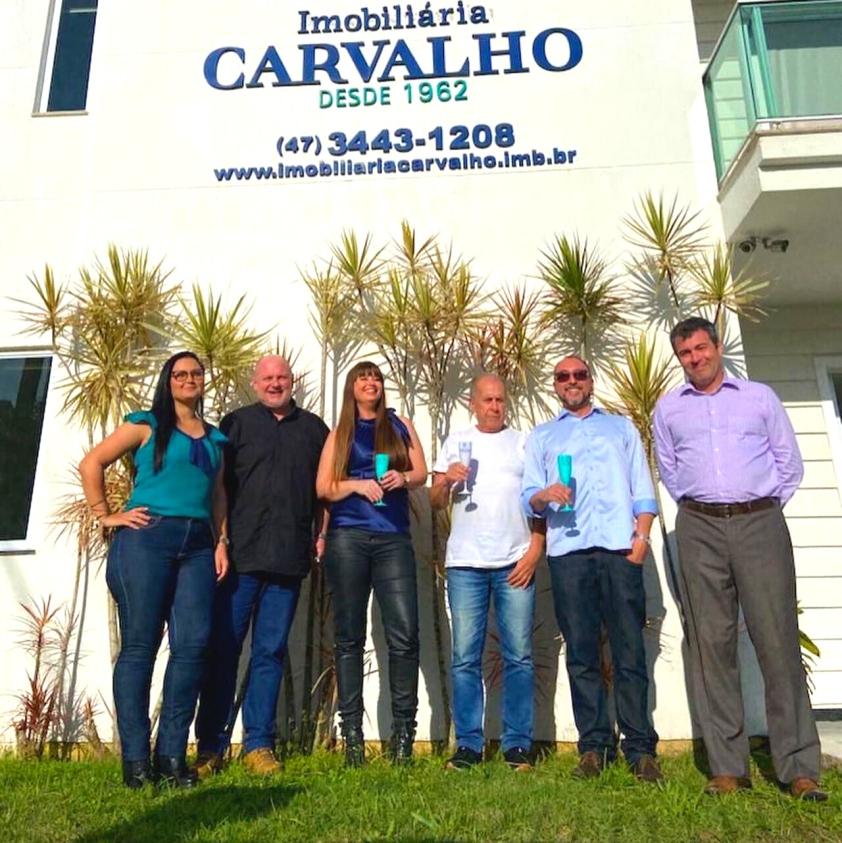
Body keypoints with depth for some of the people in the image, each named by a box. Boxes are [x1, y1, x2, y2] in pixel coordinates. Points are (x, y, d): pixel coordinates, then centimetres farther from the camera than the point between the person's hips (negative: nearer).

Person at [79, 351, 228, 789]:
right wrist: (105, 515, -1)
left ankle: (172, 754, 10)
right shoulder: (147, 424, 6)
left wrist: (221, 541, 9)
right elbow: (91, 463, 3)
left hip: (198, 545, 4)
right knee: (139, 645, -1)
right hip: (147, 539, -4)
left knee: (192, 645, -2)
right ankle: (135, 760, 8)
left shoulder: (214, 438, 19)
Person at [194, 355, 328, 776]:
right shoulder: (236, 423, 9)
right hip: (239, 555, -2)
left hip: (289, 559, 2)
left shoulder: (314, 428, 16)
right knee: (223, 648, 2)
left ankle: (259, 745, 16)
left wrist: (322, 535, 7)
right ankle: (211, 747, 14)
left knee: (270, 652, 7)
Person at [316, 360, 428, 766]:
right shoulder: (339, 433, 13)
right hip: (347, 539, 0)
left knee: (404, 635, -6)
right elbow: (323, 488, 6)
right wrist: (359, 484, -10)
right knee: (349, 637, 3)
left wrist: (402, 478, -9)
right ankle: (351, 731, 12)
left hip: (393, 539, 1)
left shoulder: (400, 425, 16)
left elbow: (421, 472, 12)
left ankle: (403, 731, 5)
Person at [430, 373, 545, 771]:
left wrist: (535, 551, -4)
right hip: (465, 563, 1)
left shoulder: (525, 442, 13)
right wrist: (447, 479, -10)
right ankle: (468, 744, 12)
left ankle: (517, 744, 11)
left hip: (516, 563, 0)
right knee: (465, 658, 2)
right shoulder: (456, 443, 15)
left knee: (519, 656, 1)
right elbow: (435, 500, 11)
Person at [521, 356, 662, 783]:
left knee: (629, 650, -3)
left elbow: (643, 489, 14)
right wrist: (544, 495, -11)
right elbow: (528, 496, 12)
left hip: (619, 547, 0)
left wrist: (642, 535, -1)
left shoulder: (622, 427, 23)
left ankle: (640, 748, 5)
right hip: (568, 551, 1)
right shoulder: (541, 436, 23)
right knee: (581, 652, 1)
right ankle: (594, 746, 9)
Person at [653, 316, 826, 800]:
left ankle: (799, 768, 4)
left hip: (760, 522, -1)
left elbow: (790, 462, 12)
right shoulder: (669, 408, 15)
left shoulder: (759, 397, 11)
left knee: (777, 639, -4)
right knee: (712, 643, 0)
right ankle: (728, 768, 6)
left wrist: (764, 507, 7)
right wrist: (694, 505, 11)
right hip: (700, 529, 1)